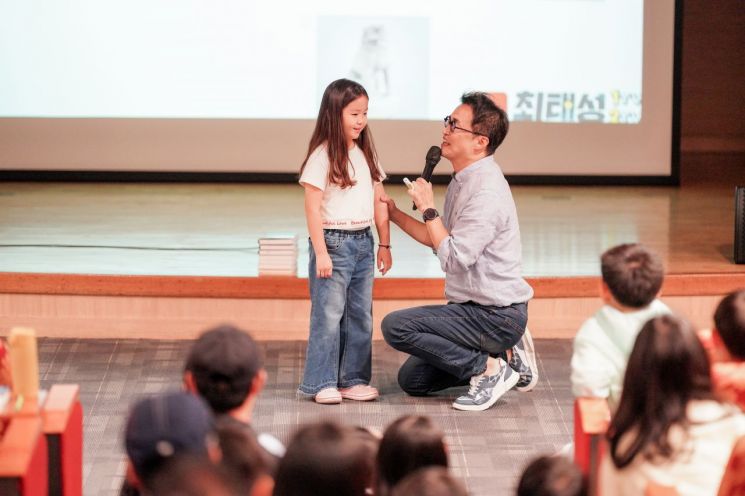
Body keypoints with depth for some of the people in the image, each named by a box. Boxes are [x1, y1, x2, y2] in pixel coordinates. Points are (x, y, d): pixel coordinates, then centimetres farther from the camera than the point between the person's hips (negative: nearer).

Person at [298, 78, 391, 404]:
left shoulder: (366, 155, 10)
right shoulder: (322, 157, -10)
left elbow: (380, 203, 14)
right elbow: (313, 209, -12)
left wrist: (384, 244, 12)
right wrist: (321, 253, -15)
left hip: (363, 243, 7)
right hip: (334, 243, -7)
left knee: (361, 315, 9)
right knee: (328, 315, -4)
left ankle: (353, 379, 16)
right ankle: (322, 383, 2)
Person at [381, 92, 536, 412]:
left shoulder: (487, 192, -23)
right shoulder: (462, 181, 9)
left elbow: (453, 259, -27)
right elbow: (440, 240, 18)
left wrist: (428, 208, -19)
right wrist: (395, 214, 11)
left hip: (496, 315, -10)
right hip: (475, 309, 10)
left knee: (396, 326, -21)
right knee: (412, 379, 15)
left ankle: (490, 367, -11)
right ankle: (504, 354, 15)